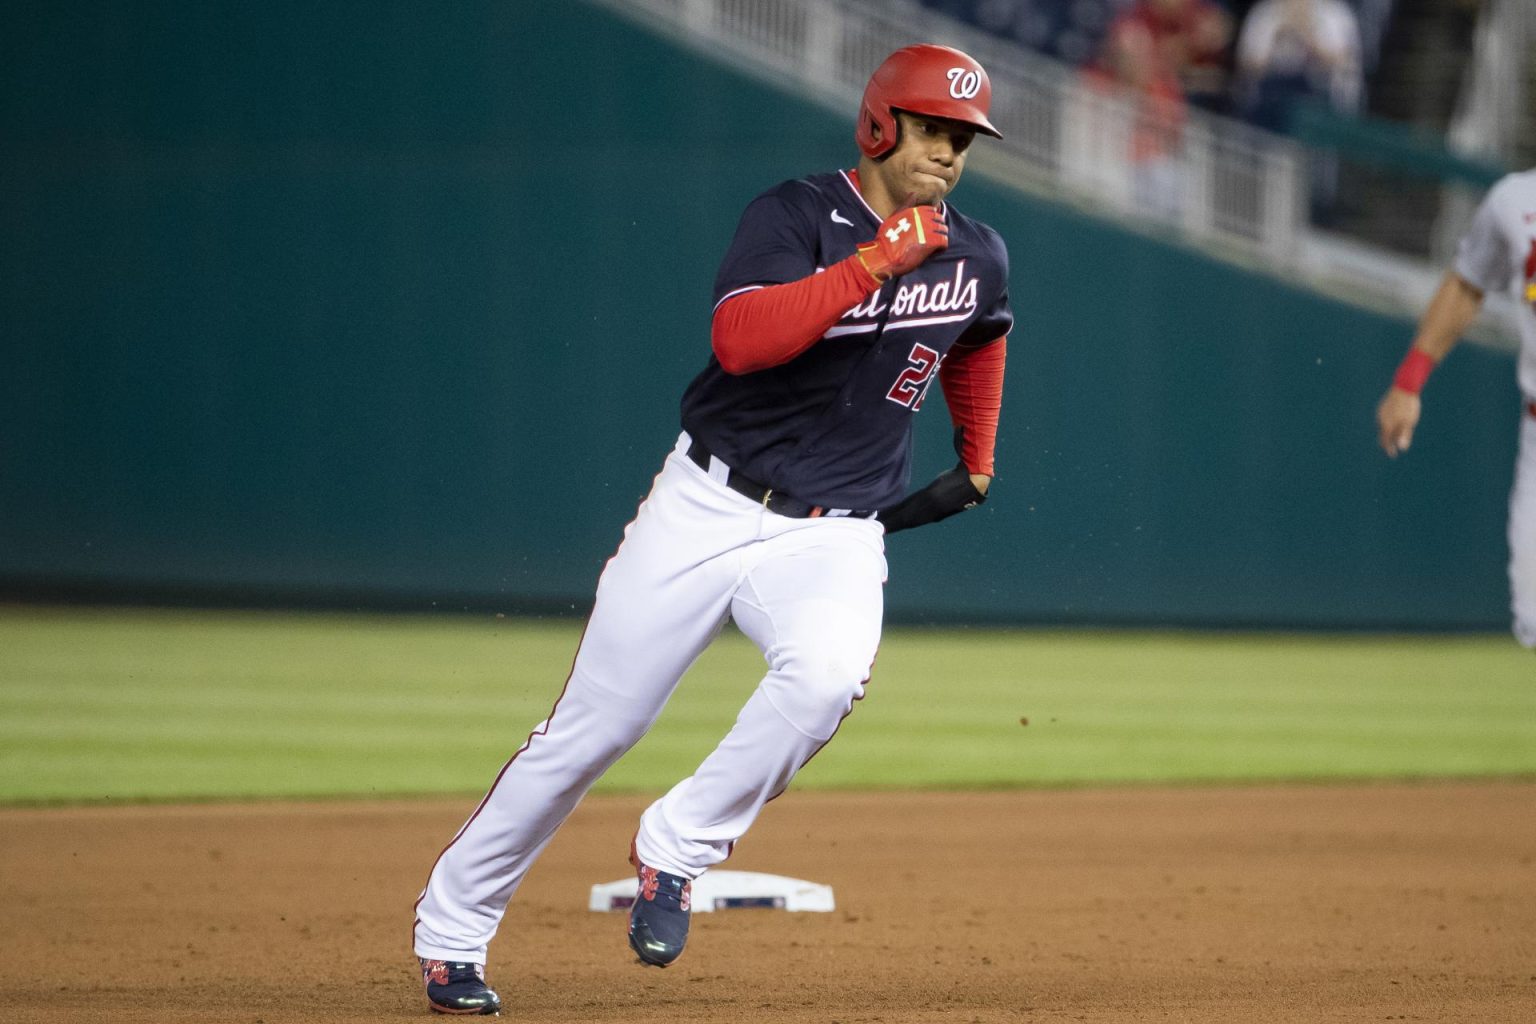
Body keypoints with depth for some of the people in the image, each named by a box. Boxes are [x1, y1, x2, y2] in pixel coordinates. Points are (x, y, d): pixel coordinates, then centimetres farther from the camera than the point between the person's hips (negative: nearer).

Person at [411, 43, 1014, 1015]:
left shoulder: (977, 258, 4)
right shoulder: (796, 216, -11)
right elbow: (741, 340, -28)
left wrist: (978, 455, 30)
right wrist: (874, 263, -31)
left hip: (832, 534, 2)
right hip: (708, 507, -2)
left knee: (825, 676, -32)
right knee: (594, 725, 1)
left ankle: (678, 850, -14)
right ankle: (452, 929, 16)